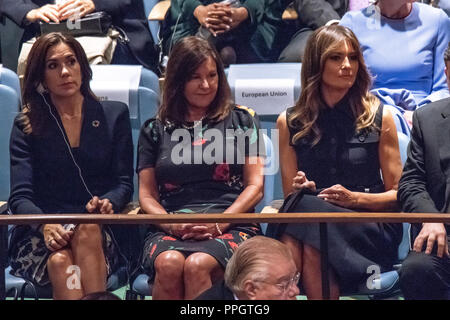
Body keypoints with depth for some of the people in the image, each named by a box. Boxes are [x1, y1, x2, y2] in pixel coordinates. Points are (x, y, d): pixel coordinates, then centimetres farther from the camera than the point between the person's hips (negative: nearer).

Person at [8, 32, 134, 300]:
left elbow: (124, 182, 10)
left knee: (88, 231, -37)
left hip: (100, 233, 1)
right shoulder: (27, 125, 12)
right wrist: (45, 225, -22)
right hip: (40, 235, 0)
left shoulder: (115, 115, 15)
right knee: (60, 261, -36)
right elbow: (20, 196, 1)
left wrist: (108, 203, -16)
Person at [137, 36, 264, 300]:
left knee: (197, 265, -35)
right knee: (169, 264, -35)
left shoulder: (242, 119, 17)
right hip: (170, 230, 1)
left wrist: (219, 223, -8)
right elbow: (147, 194, 16)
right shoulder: (155, 129, 19)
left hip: (231, 227, -1)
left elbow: (255, 186, 10)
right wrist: (172, 224, -7)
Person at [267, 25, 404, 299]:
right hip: (306, 219, 1)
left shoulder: (379, 117, 6)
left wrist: (355, 198, -10)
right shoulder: (290, 122, 11)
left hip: (369, 229, -1)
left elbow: (397, 194, 8)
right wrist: (300, 188, -8)